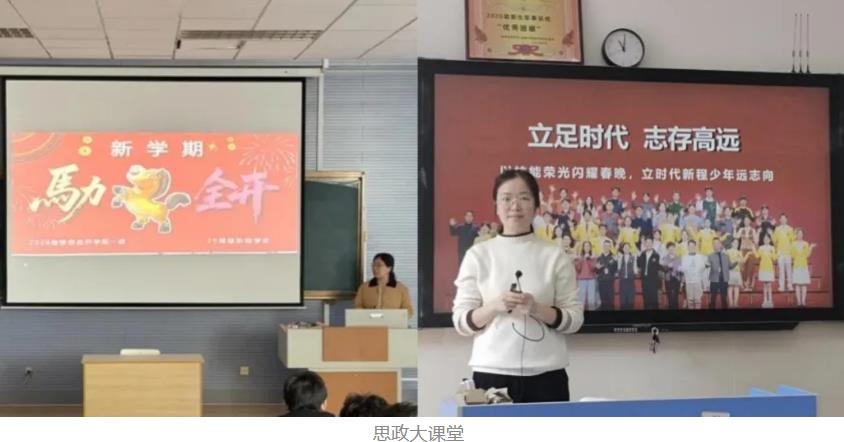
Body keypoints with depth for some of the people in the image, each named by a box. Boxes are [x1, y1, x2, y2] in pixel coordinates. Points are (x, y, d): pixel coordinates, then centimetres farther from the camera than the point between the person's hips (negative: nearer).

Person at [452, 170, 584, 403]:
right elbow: (461, 321, 2)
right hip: (491, 373, 0)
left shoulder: (555, 256, 5)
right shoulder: (477, 255, 4)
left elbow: (574, 319, 3)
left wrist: (537, 309, -14)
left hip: (546, 375, 1)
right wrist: (494, 307, -16)